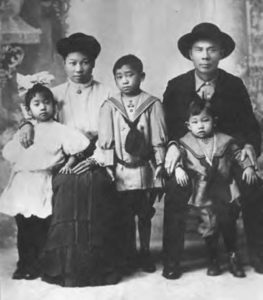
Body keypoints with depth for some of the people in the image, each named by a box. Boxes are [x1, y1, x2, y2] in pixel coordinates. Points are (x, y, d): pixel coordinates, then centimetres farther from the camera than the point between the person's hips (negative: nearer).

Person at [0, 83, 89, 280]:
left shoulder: (60, 131, 0)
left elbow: (77, 149, -2)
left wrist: (69, 164, -11)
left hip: (43, 186, -4)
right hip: (22, 186, 4)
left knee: (40, 228, -2)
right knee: (23, 228, 9)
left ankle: (36, 266, 10)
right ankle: (23, 264, 20)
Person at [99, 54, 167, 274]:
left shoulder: (152, 104, -2)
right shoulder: (109, 106, 1)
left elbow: (159, 139, -1)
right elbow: (106, 140, 0)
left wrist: (159, 165, -3)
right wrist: (109, 165, -6)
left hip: (145, 169, 0)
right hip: (121, 171, 1)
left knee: (145, 215, 12)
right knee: (126, 216, 10)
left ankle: (145, 253, 27)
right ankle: (130, 255, 23)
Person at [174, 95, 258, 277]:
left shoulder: (225, 140, 7)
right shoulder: (185, 143, 4)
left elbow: (239, 154, 13)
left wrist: (248, 167, -1)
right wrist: (178, 168, -21)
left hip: (226, 192, 1)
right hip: (203, 196, -1)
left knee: (229, 224, 6)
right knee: (210, 223, -5)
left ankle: (233, 256, 28)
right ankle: (213, 259, 18)